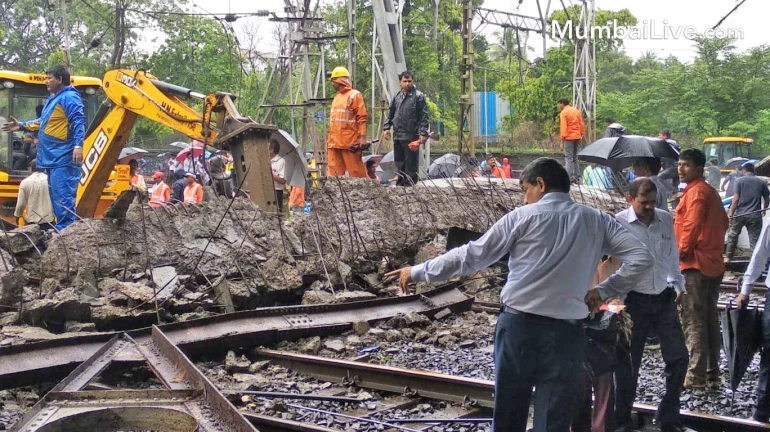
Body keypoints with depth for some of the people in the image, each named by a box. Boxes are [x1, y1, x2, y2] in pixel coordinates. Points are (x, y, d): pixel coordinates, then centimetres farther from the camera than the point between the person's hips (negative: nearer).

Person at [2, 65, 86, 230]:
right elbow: (43, 122, 33)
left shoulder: (69, 97, -10)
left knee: (63, 197, -13)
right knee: (57, 196, 14)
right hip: (54, 158, 11)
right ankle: (62, 231, 20)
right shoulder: (52, 99, 22)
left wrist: (78, 145, -31)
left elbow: (79, 122, -21)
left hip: (63, 158, -11)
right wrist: (22, 126, 35)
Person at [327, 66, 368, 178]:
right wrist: (330, 138, 20)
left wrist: (362, 137, -18)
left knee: (356, 172, -5)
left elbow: (362, 118, -9)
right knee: (334, 173, 3)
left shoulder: (354, 95, -3)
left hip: (350, 142, -8)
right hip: (334, 142, 8)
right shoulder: (336, 97, 21)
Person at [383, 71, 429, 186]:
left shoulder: (418, 96, -5)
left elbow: (424, 116, -9)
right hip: (397, 136, 7)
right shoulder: (397, 97, 13)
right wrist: (387, 127, 14)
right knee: (399, 162, 14)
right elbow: (391, 114, 22)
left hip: (411, 137, -6)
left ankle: (410, 186, 1)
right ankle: (400, 185, 24)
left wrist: (423, 133, -15)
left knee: (411, 164, -4)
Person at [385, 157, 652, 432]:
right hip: (566, 332, 2)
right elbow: (641, 257, 3)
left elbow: (471, 256, 1)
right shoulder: (596, 221, 8)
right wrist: (605, 291, 8)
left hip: (519, 326, -2)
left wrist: (419, 272, 11)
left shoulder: (524, 217, -1)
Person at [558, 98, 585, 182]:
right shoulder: (576, 111, 14)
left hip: (569, 137, -7)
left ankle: (569, 178, -14)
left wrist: (562, 141, -12)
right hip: (577, 136, 7)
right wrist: (581, 135, 16)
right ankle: (576, 176, 16)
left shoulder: (563, 113, -8)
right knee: (575, 157, 15)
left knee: (568, 157, -7)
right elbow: (582, 125, 12)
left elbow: (563, 127, -13)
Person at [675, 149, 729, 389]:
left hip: (695, 264, -10)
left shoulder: (696, 192, -12)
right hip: (713, 263, 10)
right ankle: (712, 374, 18)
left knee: (693, 322, -8)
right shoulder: (710, 191, 17)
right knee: (710, 320, 13)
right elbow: (723, 222, 22)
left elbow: (692, 226, -21)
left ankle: (696, 376, -8)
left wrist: (681, 251, -12)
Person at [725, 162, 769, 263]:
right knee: (755, 240, 3)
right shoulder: (762, 182, 4)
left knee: (732, 235, 16)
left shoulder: (739, 181, -3)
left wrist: (730, 213, -7)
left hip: (740, 214, -1)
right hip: (755, 215, 1)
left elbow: (736, 199, -10)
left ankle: (728, 257, 21)